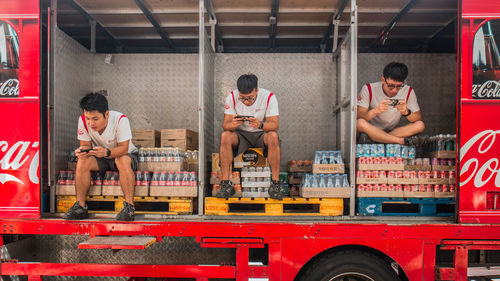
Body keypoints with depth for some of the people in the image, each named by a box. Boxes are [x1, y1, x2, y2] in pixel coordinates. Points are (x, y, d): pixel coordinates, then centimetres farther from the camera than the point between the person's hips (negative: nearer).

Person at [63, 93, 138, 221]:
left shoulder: (120, 119, -28)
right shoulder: (83, 120, -17)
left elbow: (123, 148, -28)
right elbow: (85, 144, -9)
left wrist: (106, 152, -48)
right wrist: (83, 150, -35)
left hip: (124, 154, -3)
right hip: (100, 157, 4)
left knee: (123, 161, -37)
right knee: (83, 161, -25)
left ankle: (129, 206, -33)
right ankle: (80, 206, -16)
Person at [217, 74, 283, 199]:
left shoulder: (269, 97, -17)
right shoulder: (232, 97, -13)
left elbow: (275, 125, -22)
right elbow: (225, 125, -15)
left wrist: (260, 125, -44)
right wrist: (232, 124, -40)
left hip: (262, 134, -1)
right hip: (241, 134, 1)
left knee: (273, 136, -35)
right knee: (225, 136, -30)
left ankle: (275, 184, -26)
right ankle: (226, 184, -23)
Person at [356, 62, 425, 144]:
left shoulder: (408, 91, -5)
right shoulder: (369, 89, -12)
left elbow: (419, 118, -6)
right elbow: (358, 116, -20)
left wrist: (407, 112, -28)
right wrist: (375, 111, -40)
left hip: (393, 131, 3)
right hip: (370, 132, -3)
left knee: (420, 125, -19)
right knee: (360, 123, -35)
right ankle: (402, 141, -28)